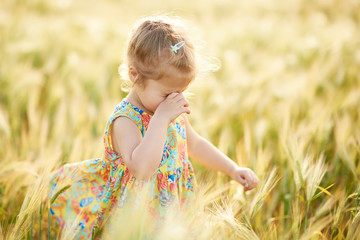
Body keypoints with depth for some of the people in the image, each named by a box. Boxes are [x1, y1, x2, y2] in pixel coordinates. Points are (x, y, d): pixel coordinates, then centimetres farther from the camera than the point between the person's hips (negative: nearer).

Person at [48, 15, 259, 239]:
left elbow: (195, 144, 24)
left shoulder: (175, 112, 5)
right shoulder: (125, 121, -20)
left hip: (175, 209, 6)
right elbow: (141, 169, -37)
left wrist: (233, 169, 21)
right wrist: (161, 118, -34)